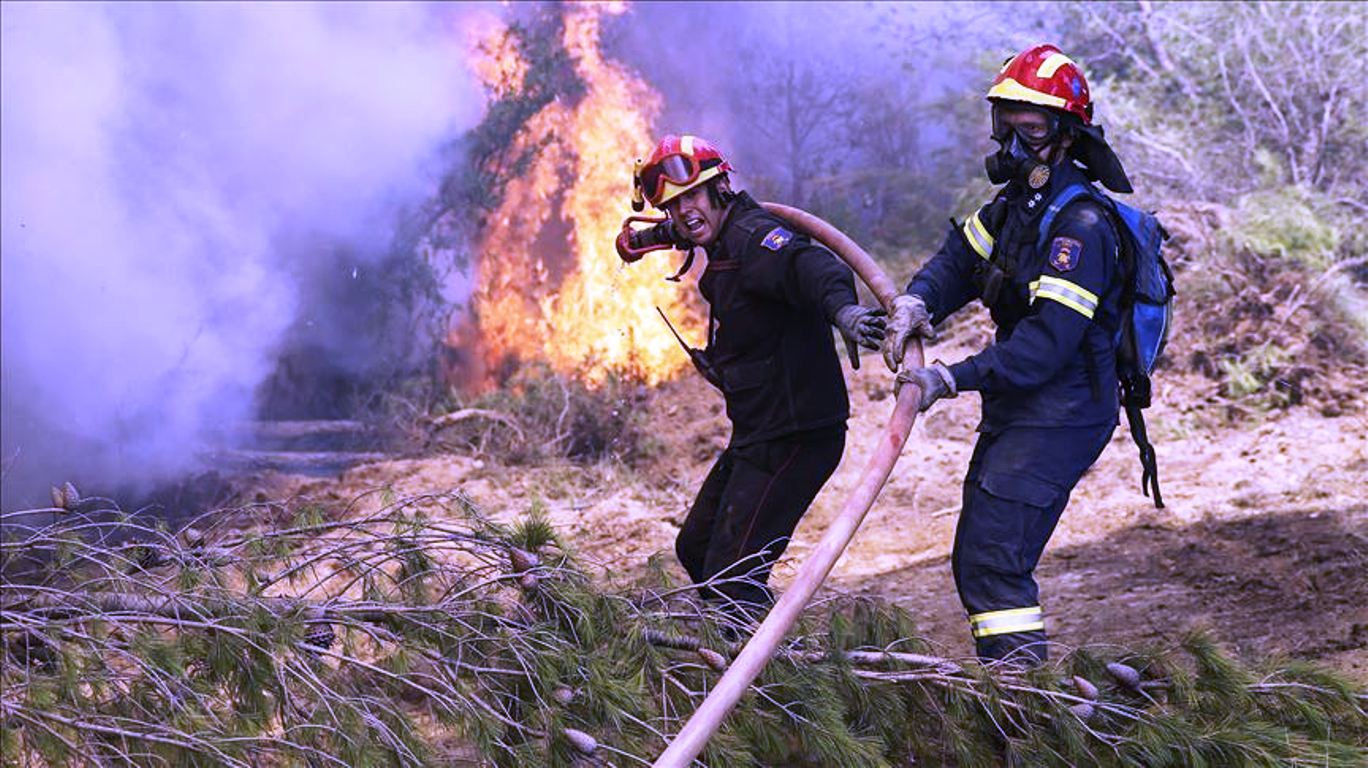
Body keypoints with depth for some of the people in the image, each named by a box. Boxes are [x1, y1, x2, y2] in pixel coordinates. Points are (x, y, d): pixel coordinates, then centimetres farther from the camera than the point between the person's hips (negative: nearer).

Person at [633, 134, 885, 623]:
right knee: (696, 548, 23)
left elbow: (808, 264, -40)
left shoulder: (752, 238, -18)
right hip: (757, 436, 11)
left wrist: (842, 308, -59)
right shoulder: (723, 244, 12)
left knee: (730, 575, -12)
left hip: (794, 438, -11)